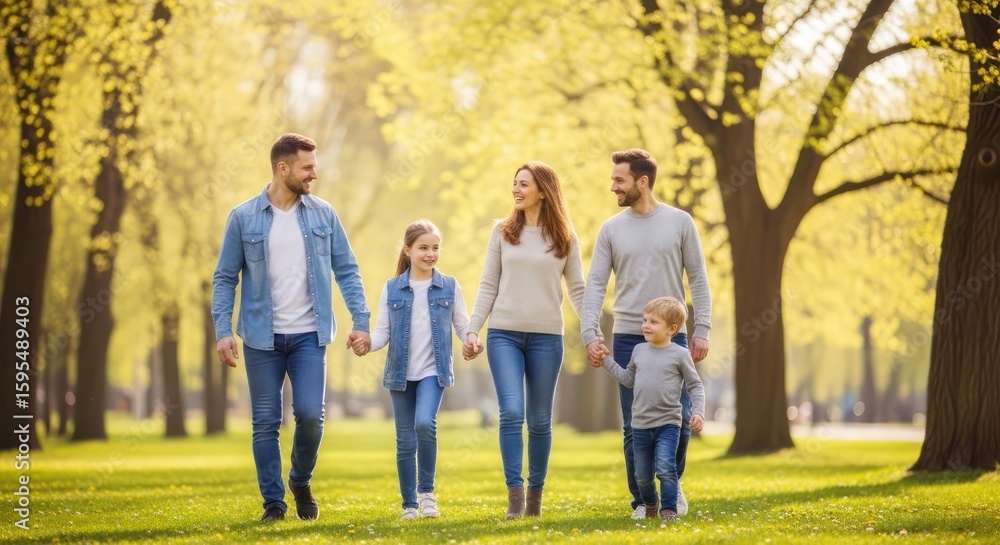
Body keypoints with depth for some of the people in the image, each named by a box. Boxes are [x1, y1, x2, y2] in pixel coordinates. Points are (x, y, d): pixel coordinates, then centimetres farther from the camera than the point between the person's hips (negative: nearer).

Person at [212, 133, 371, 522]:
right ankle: (273, 502, 14)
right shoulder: (243, 218, 0)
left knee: (310, 415, -9)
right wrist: (223, 331, -8)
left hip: (309, 335, 1)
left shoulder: (323, 214, 4)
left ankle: (301, 483, 18)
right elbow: (225, 278, 2)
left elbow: (346, 270, 7)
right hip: (261, 338, -1)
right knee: (265, 423, 3)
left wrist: (361, 321, -2)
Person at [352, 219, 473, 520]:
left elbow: (462, 325, 3)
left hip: (433, 371, -2)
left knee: (425, 424, -24)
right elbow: (383, 331, 2)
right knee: (405, 440, 5)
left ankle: (427, 491, -7)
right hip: (401, 372, 2)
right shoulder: (392, 289, 4)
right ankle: (409, 504, 16)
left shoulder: (449, 287, 3)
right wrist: (367, 343, -18)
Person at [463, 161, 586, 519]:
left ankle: (535, 495, 15)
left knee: (539, 420, 5)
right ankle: (514, 493, -11)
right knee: (511, 413, -12)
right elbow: (488, 286, 7)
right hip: (504, 334, 0)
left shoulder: (564, 238, 4)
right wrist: (472, 330, -1)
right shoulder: (503, 232, 6)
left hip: (546, 337, 0)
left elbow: (577, 291, 5)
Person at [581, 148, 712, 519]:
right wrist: (590, 334, -11)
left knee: (680, 420, -3)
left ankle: (672, 483, 22)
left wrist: (702, 330, -5)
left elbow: (698, 279, 2)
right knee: (634, 427, 1)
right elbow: (595, 285, 1)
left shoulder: (680, 222, 2)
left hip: (673, 336, -1)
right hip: (628, 338, 1)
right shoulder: (611, 229, 5)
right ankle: (642, 500, 11)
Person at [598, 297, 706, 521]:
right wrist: (606, 360, 18)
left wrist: (698, 411, -13)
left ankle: (669, 509, -9)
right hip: (640, 425, 4)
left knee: (665, 468, -20)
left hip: (668, 424, -4)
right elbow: (628, 379, 22)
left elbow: (695, 386, 0)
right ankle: (650, 504, 37)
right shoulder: (639, 351, 9)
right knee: (642, 476, 11)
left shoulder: (680, 354, -4)